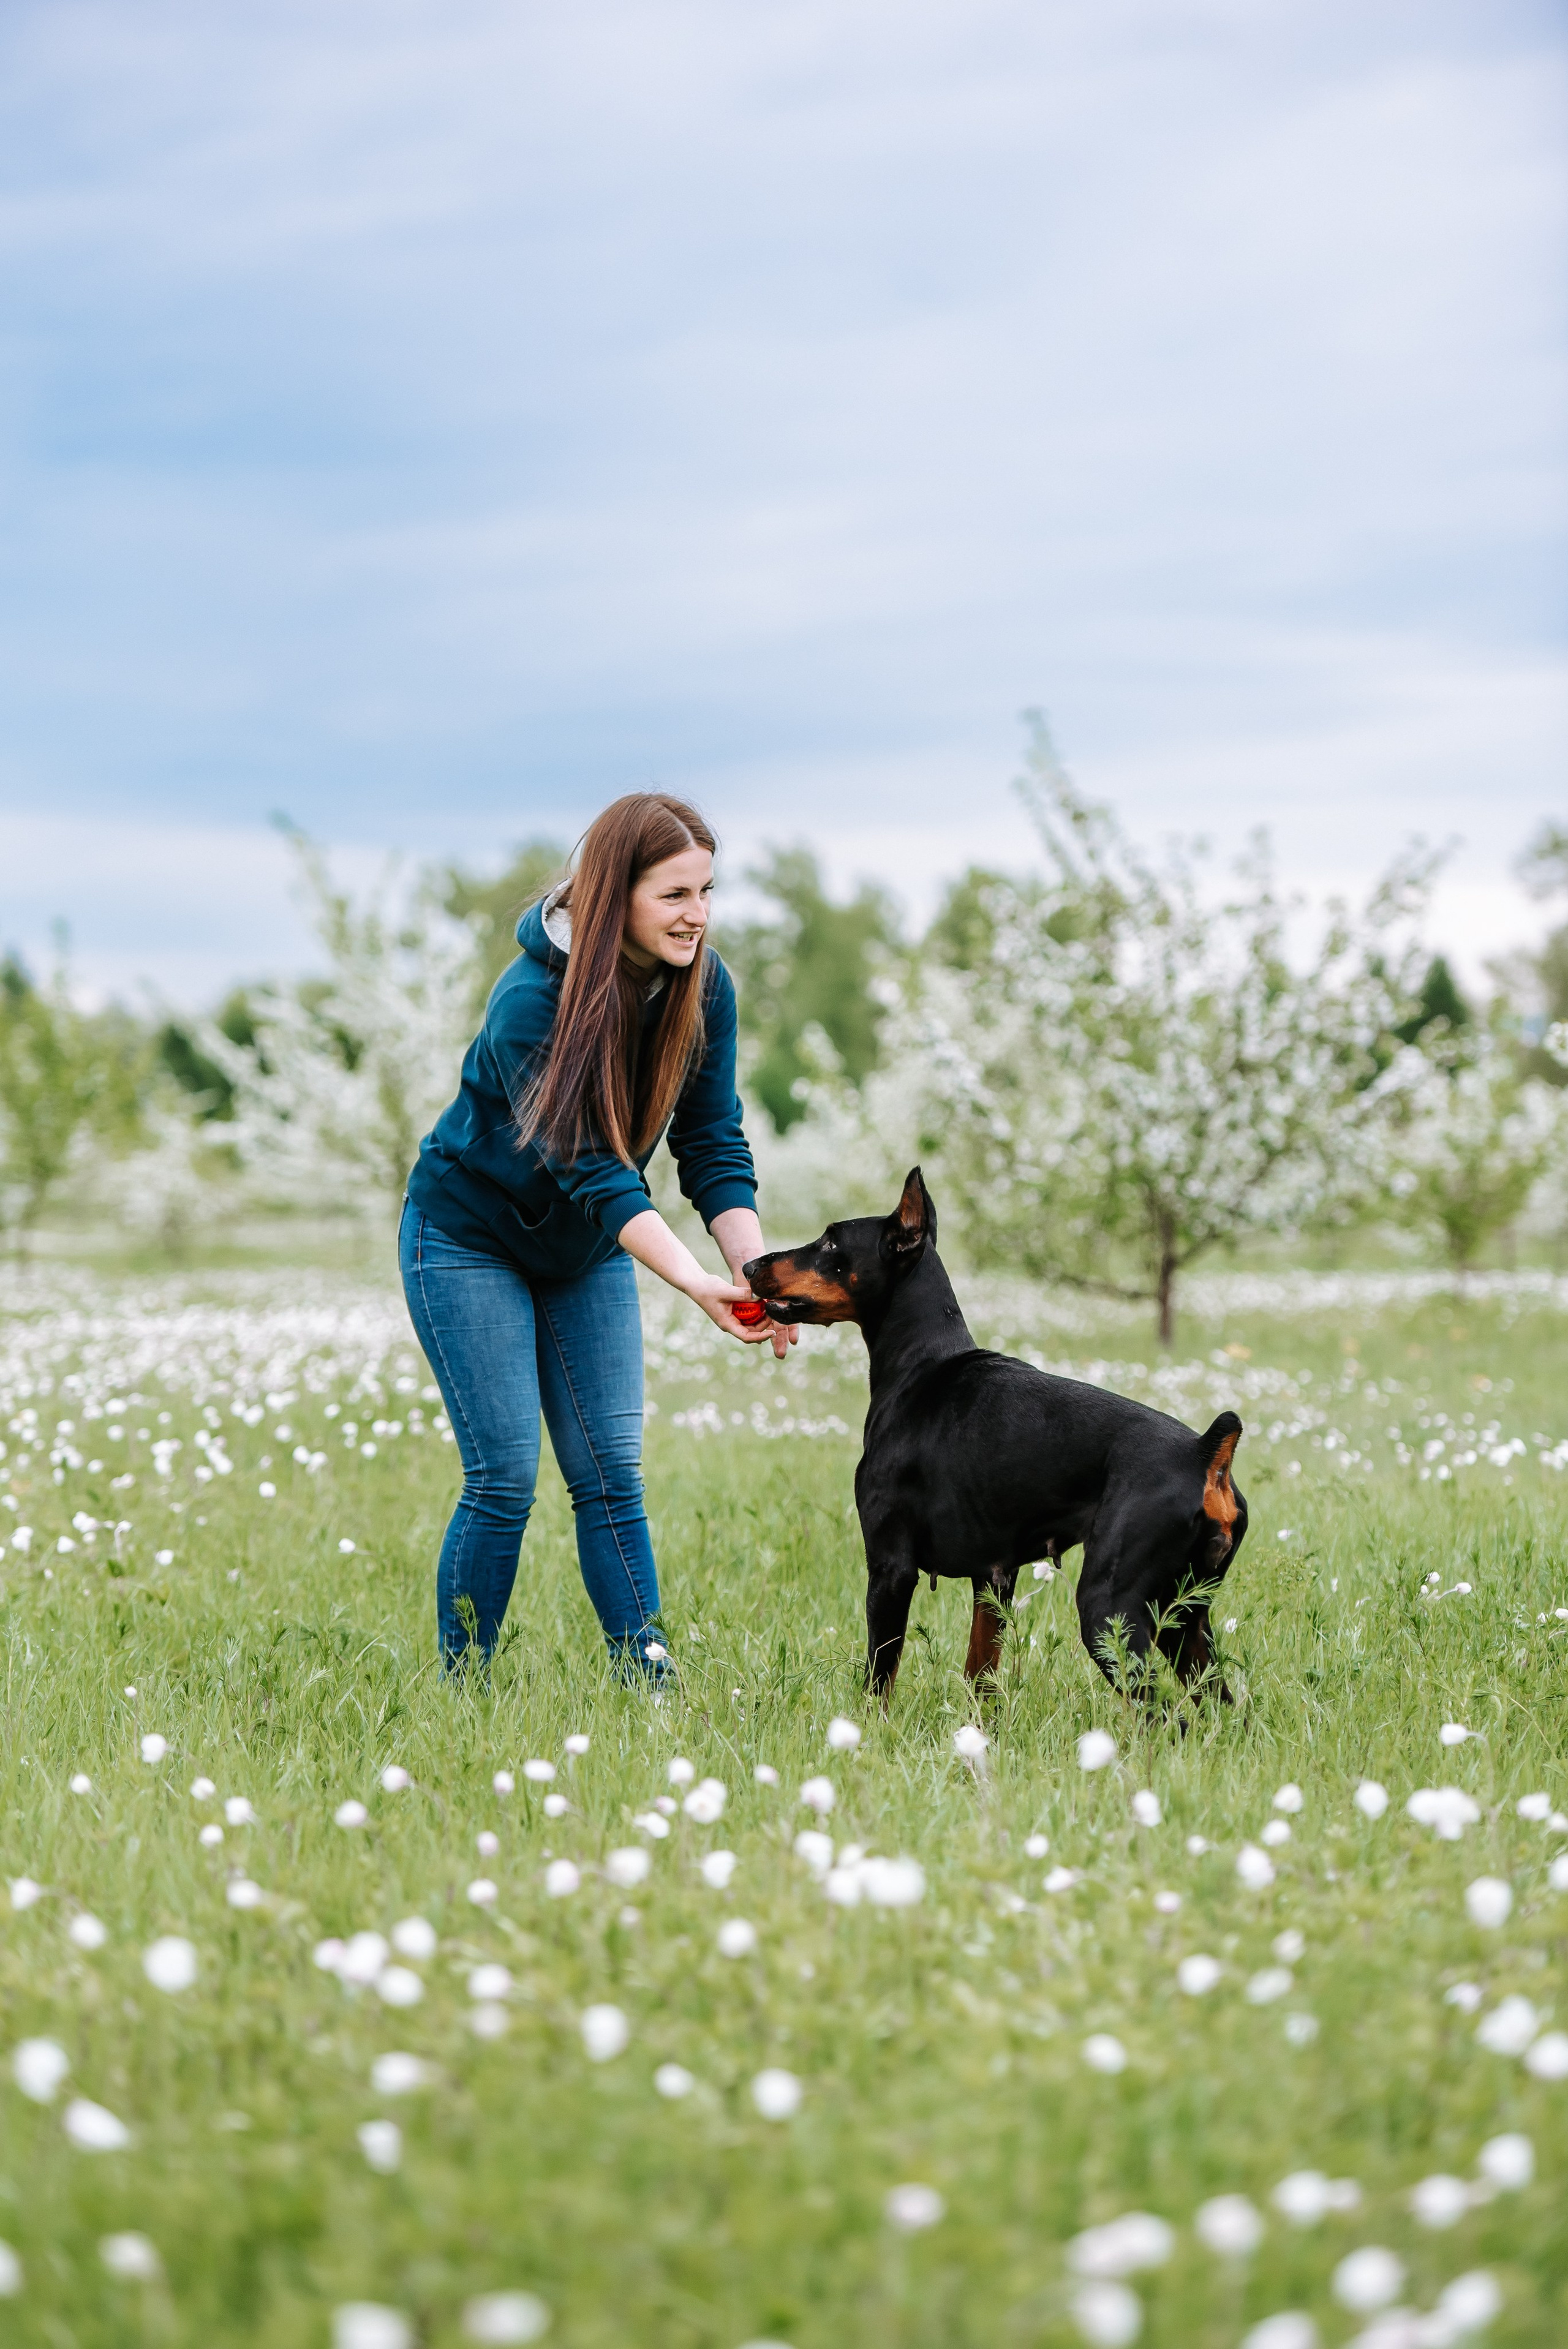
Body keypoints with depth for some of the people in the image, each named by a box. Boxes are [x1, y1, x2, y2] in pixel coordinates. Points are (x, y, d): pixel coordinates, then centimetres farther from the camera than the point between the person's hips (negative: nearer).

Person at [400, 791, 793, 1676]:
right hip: (471, 1237, -5)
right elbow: (591, 1171, -36)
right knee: (504, 1479, -7)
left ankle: (649, 1681, 2)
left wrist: (758, 1273, -27)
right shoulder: (532, 1002, -31)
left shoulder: (703, 985, -13)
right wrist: (696, 1284, -46)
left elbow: (714, 1145, -13)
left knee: (611, 1472, 1)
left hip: (590, 1248, 5)